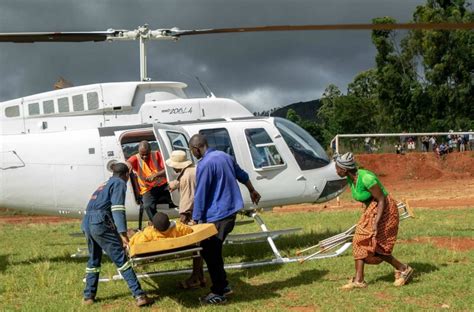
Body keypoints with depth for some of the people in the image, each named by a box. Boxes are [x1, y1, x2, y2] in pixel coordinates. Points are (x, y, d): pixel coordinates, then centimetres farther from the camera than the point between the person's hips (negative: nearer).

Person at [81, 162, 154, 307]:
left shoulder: (105, 184, 29)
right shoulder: (120, 183, 4)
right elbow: (117, 209, -10)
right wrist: (123, 234, -17)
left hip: (87, 223, 8)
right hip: (101, 223, -8)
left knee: (94, 260, 21)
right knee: (121, 259, -9)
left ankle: (88, 296, 25)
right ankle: (139, 295, -13)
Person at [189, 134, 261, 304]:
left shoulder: (204, 165, -17)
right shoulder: (224, 156, 10)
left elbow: (200, 195, -16)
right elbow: (242, 174, 24)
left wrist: (196, 220, -10)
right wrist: (252, 191, 40)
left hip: (216, 216, -9)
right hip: (230, 211, 9)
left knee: (210, 253, 0)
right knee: (213, 251, 18)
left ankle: (218, 293, 5)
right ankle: (223, 285, 22)